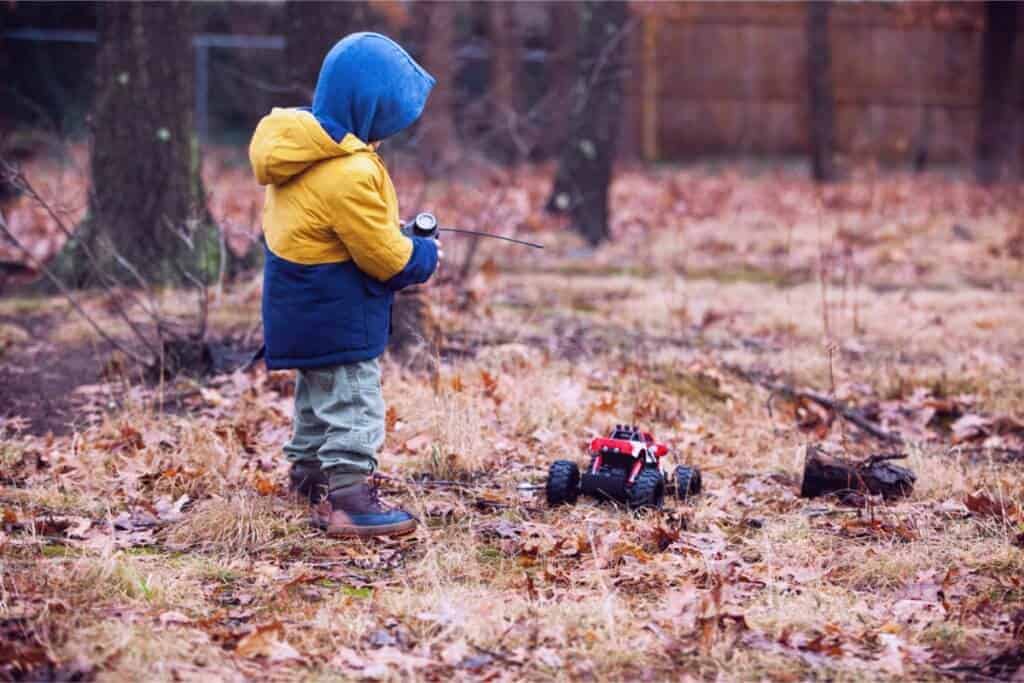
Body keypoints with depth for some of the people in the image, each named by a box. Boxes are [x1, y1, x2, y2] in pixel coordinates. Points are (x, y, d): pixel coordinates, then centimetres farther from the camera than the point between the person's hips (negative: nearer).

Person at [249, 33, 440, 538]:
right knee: (352, 401, -6)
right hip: (336, 314, -10)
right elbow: (384, 257, -20)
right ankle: (347, 500, -8)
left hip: (301, 304, 10)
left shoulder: (300, 145, 2)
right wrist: (423, 256, -2)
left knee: (317, 392, 24)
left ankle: (309, 471, 39)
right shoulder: (350, 174, -28)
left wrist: (392, 231, 7)